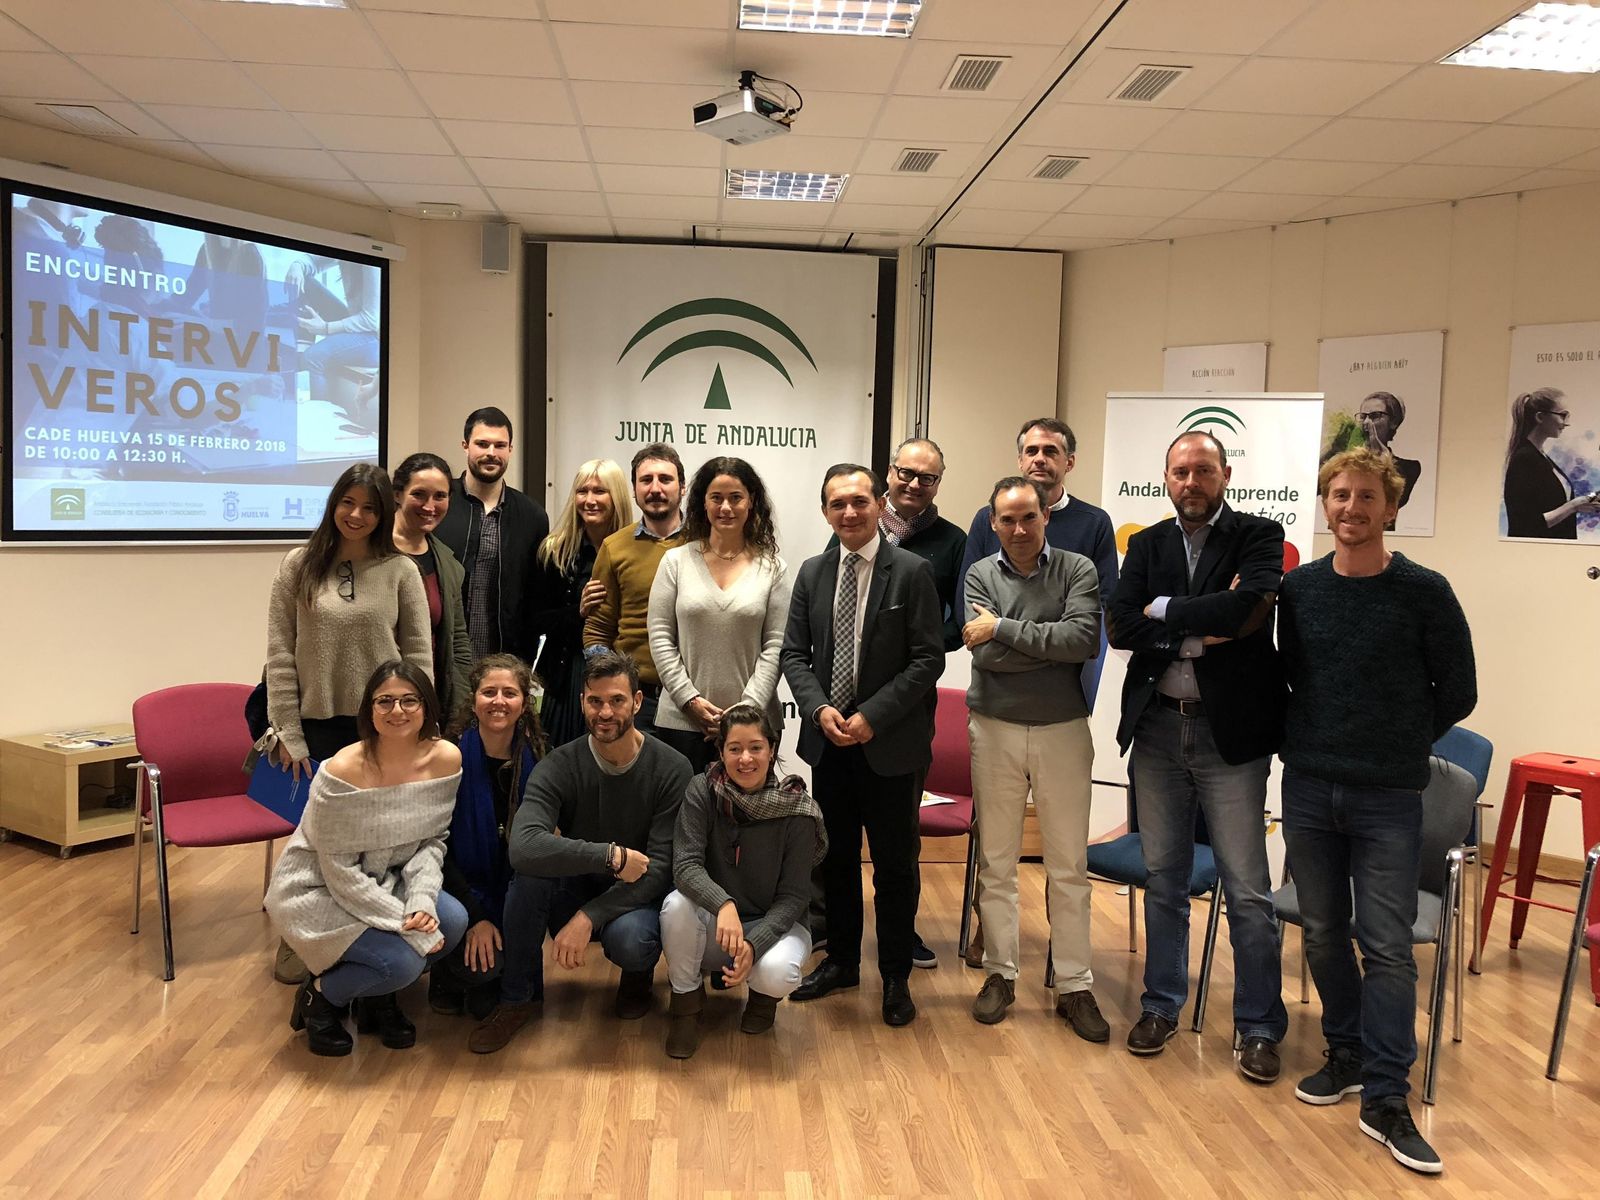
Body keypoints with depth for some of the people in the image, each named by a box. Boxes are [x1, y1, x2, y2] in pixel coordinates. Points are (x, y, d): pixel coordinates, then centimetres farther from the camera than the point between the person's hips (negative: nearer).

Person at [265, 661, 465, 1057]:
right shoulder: (342, 772, -26)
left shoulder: (445, 759, -12)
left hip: (387, 882, 6)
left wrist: (422, 902, -21)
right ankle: (319, 996, 8)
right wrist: (407, 926, -24)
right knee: (401, 960, -25)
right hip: (316, 891, -5)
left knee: (451, 921, -21)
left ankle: (378, 997, 9)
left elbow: (432, 841, -3)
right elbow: (341, 875, -22)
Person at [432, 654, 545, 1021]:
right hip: (461, 890, -2)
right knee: (480, 966, -23)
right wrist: (475, 917, -17)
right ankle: (449, 974, 12)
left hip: (513, 894, 2)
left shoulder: (535, 761, -4)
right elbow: (436, 849, -11)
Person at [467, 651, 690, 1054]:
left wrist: (589, 916, -28)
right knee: (531, 870, -29)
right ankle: (519, 998, -7)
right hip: (573, 894, 2)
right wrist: (612, 855, -33)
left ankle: (639, 972, 5)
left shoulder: (671, 769, -15)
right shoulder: (559, 766, -13)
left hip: (637, 899, -2)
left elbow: (661, 868, -19)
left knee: (628, 939, -35)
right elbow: (523, 846, -32)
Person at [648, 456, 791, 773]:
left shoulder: (773, 569, 4)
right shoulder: (676, 561, 5)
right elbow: (660, 638, 3)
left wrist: (747, 708, -9)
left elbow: (775, 645, 0)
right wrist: (691, 700, -6)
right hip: (682, 719, 0)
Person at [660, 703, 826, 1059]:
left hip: (773, 923, -1)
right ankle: (686, 1002, -5)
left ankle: (763, 992, 7)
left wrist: (754, 943, -28)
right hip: (713, 926, 1)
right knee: (677, 904, -31)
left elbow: (791, 897, -12)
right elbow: (685, 866, -22)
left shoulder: (796, 809, -15)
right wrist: (724, 904, -41)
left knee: (777, 972, -34)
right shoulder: (702, 791, -13)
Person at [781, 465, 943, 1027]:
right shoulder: (812, 573, 6)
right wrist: (820, 710, -11)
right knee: (837, 858, 16)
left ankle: (895, 977, 23)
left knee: (894, 864, 7)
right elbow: (794, 653, 6)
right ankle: (842, 960, 33)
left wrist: (872, 717, -16)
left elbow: (928, 659, -11)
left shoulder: (912, 571, -8)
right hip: (828, 739, 4)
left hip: (889, 743, -4)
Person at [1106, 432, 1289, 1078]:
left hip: (1230, 733, -3)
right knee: (1163, 878, 15)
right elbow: (1120, 626, -5)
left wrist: (1165, 610, -11)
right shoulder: (1146, 545, 8)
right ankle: (1162, 1005, 29)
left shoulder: (1259, 536, -2)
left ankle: (1258, 1026, 18)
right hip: (1157, 731, 4)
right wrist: (1202, 629, -15)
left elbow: (1248, 608, -22)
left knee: (1247, 890, 3)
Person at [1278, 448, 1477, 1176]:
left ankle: (1386, 1100, 9)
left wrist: (1398, 746, 6)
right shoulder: (1298, 588, 3)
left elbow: (1457, 694, 1)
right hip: (1307, 787, 3)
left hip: (1387, 796, -3)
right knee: (1323, 932, 12)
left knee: (1387, 945, -1)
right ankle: (1346, 1054, 31)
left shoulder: (1424, 592, -6)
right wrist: (1318, 739, 4)